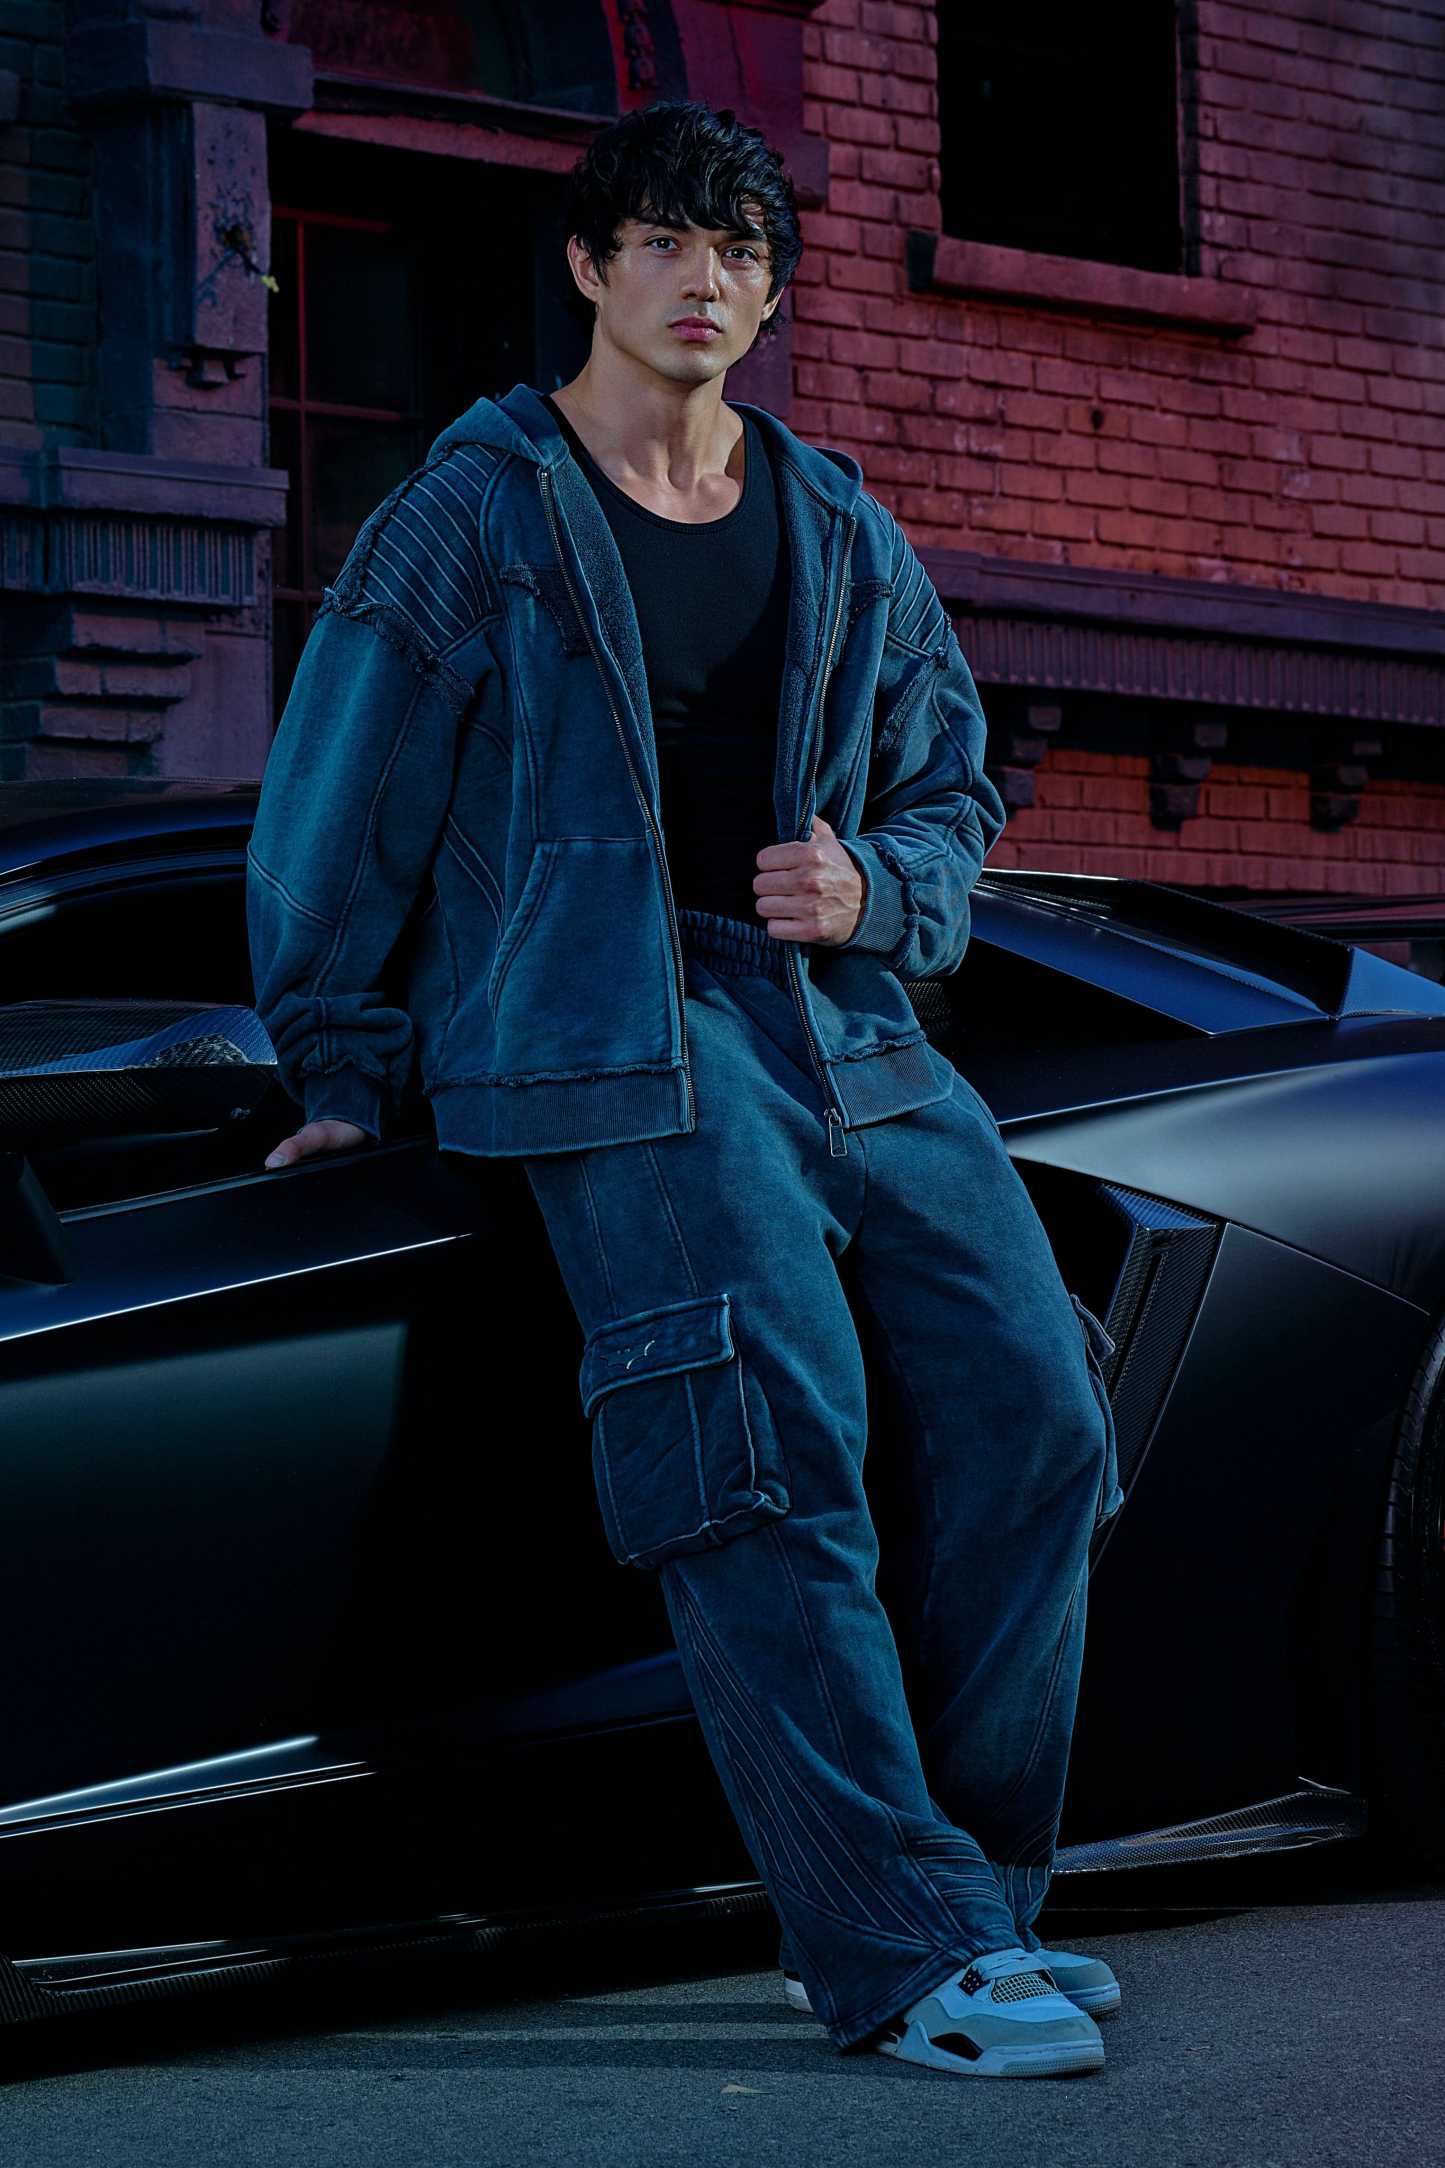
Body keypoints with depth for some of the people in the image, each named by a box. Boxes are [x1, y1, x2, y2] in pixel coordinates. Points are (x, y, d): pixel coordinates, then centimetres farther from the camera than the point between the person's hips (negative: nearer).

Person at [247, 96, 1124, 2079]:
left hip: (844, 1016, 6)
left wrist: (868, 886, 2)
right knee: (773, 1442, -23)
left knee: (1029, 1417, -9)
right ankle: (901, 1953, -25)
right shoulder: (476, 514, 4)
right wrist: (346, 1070, 9)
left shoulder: (845, 537, 19)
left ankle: (966, 1903, 2)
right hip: (597, 1030, -5)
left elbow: (956, 797, 25)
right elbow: (336, 809, 7)